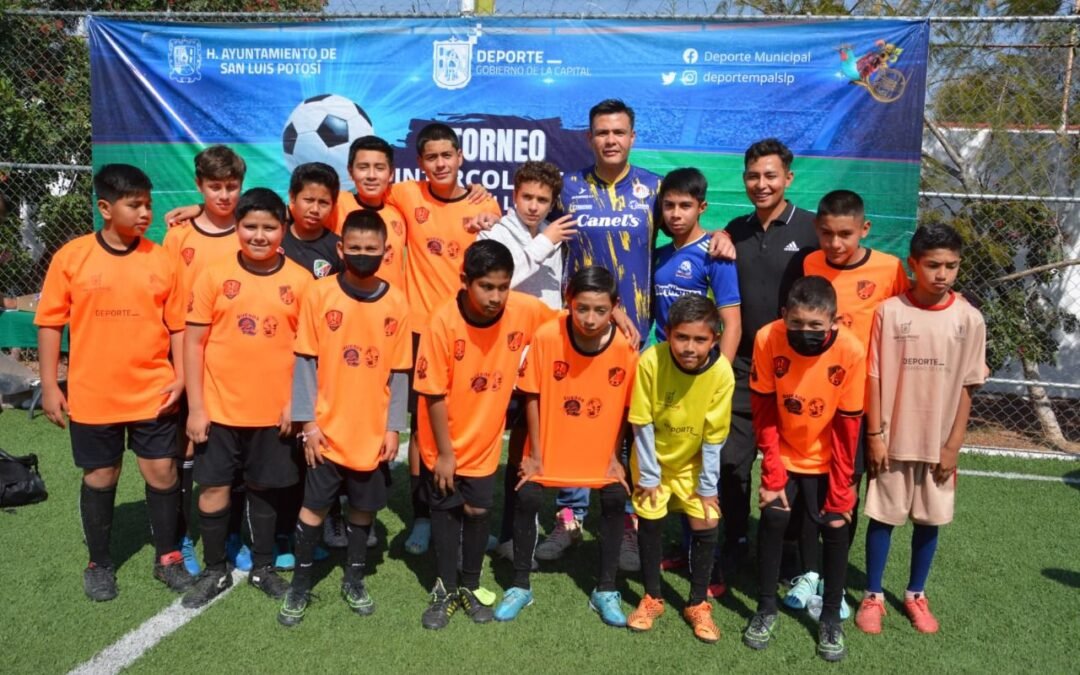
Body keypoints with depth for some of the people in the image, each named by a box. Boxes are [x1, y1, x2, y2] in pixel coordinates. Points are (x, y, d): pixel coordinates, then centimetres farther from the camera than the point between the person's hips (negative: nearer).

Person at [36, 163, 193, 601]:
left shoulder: (161, 259, -2)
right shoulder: (71, 257, -4)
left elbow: (178, 325, 2)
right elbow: (49, 323, 0)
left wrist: (180, 377, -7)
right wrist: (50, 386, -2)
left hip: (152, 393, 1)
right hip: (92, 396, 0)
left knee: (162, 473, 6)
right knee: (99, 478, 13)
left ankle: (168, 558, 25)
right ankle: (99, 564, 31)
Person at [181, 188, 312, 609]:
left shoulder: (300, 280, -4)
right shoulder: (214, 276, -5)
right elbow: (193, 342, -3)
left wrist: (298, 402, -5)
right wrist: (195, 407, -5)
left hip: (274, 410, 0)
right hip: (219, 408, 0)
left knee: (265, 488, 14)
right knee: (213, 488, 10)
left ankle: (263, 567, 33)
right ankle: (215, 571, 30)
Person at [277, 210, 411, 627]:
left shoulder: (397, 302, -2)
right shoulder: (319, 294, -7)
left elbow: (399, 371, 1)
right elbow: (305, 362, -4)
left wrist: (394, 427, -1)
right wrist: (308, 421, -7)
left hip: (374, 432, 2)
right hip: (328, 429, -1)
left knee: (365, 507, 14)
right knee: (315, 505, 9)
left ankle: (354, 580, 33)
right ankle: (301, 584, 27)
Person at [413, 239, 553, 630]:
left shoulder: (524, 310, -18)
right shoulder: (443, 322, -25)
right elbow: (433, 394, -18)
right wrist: (444, 452, -13)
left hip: (485, 440, 2)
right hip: (444, 444, -2)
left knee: (478, 512, 14)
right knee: (445, 513, 13)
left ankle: (470, 588, 34)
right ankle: (445, 590, 32)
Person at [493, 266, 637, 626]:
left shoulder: (625, 347, -20)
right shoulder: (546, 336, -23)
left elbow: (625, 406, -6)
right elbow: (533, 396, -12)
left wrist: (615, 455, -2)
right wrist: (535, 454, -7)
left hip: (601, 449, 1)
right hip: (549, 447, -1)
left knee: (615, 500, -7)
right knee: (527, 499, -9)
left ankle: (605, 590, 15)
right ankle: (520, 586, 14)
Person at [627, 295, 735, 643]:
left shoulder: (722, 372, -25)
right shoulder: (650, 361, -28)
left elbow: (714, 435, -15)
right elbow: (642, 424, -18)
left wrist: (707, 485, -8)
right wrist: (648, 475, -12)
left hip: (694, 461, 1)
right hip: (653, 458, 0)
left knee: (706, 527, -1)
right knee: (649, 522, 4)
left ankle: (698, 604, 18)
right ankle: (652, 598, 24)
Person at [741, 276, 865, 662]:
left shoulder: (851, 351, -24)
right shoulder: (768, 339, -24)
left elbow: (848, 425, -15)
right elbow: (764, 411, -14)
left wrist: (840, 489, -12)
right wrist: (772, 472, -14)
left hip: (827, 460, 0)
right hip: (784, 456, 0)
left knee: (835, 527, -4)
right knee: (772, 519, -9)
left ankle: (831, 618, 16)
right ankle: (766, 610, 10)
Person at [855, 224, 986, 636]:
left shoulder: (969, 319, -3)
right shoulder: (889, 311, -8)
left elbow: (966, 387, 0)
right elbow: (874, 377, -5)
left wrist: (953, 445, -2)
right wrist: (874, 435, -7)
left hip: (938, 442, 2)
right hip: (893, 438, -1)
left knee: (929, 520, 12)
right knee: (882, 517, 8)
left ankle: (915, 594, 31)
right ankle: (873, 596, 23)